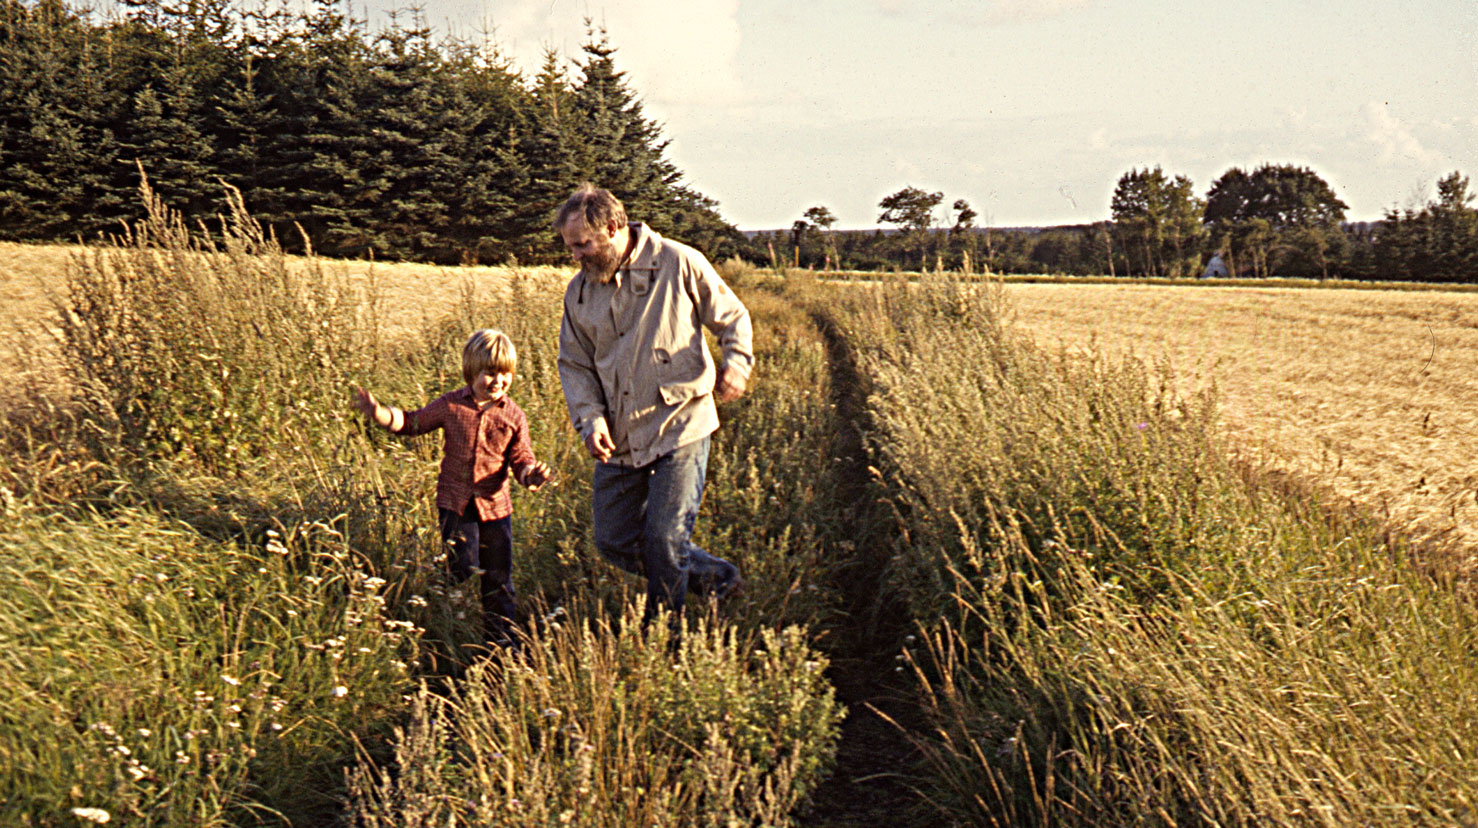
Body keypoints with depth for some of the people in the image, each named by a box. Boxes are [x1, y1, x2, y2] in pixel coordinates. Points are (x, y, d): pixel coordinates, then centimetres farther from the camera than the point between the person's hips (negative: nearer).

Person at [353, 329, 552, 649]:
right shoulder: (450, 405, -1)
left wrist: (531, 474, -23)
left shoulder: (513, 415, -1)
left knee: (498, 578, 8)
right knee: (462, 573, -1)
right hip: (455, 504, -1)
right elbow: (412, 422, 11)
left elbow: (520, 458, 0)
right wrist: (379, 413, -4)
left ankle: (501, 640, 22)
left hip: (495, 506, 1)